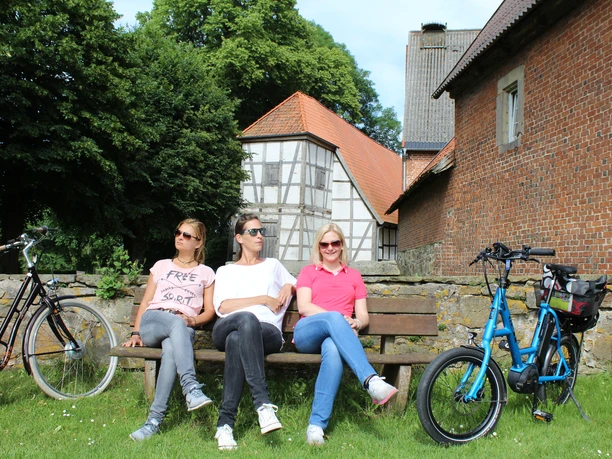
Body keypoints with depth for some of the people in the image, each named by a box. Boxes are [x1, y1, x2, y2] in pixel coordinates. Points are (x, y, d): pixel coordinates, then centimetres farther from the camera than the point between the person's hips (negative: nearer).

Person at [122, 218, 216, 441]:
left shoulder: (206, 273, 23)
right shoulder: (161, 266, 28)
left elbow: (209, 311, 16)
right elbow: (145, 301, 21)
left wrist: (193, 319, -7)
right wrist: (136, 333, 8)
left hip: (184, 328, -1)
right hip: (152, 322, 1)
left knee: (171, 350, -40)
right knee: (177, 323, -39)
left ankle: (155, 418, -42)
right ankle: (191, 388, -54)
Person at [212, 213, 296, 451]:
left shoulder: (273, 265, 32)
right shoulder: (226, 271, 25)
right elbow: (222, 307, 7)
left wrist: (288, 287, 18)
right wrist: (264, 299, 2)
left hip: (268, 332, 1)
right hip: (226, 329, 0)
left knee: (237, 339, -39)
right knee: (247, 319, -41)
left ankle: (225, 424, -44)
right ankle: (263, 403, -50)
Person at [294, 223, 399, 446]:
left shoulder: (354, 276, 26)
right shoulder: (308, 271, 20)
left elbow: (363, 316, 17)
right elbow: (303, 307, 2)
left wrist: (355, 323, -10)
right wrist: (339, 318, -14)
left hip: (338, 334, 1)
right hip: (307, 333, -1)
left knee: (333, 350, -40)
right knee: (334, 319, -38)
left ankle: (316, 425, -45)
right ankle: (372, 381, -55)